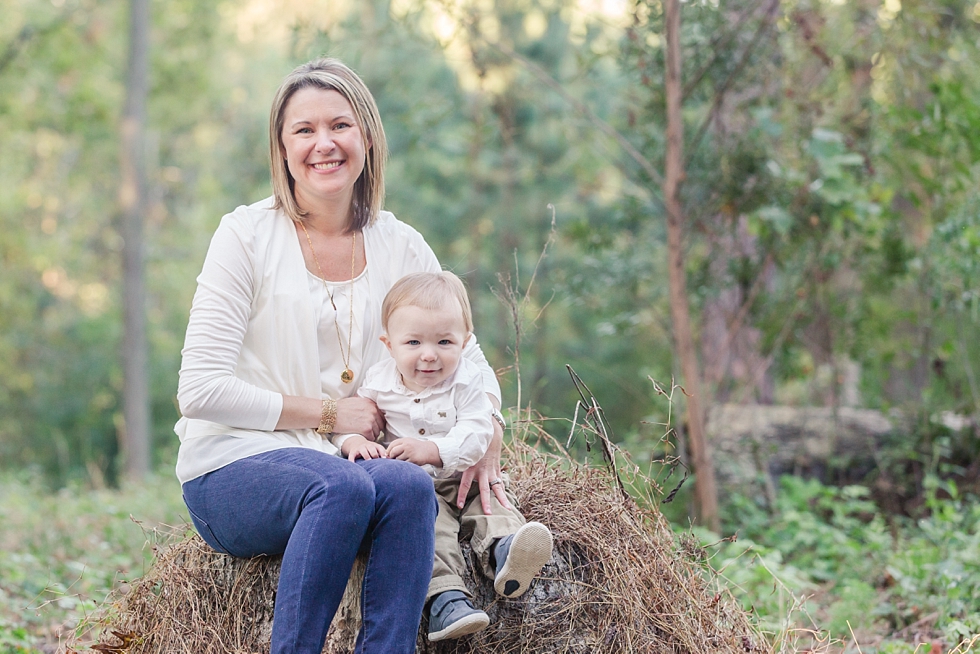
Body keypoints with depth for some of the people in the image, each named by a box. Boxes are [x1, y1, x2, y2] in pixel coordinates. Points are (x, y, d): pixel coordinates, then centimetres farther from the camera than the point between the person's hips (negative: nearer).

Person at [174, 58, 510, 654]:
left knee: (410, 486, -30)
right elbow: (200, 392, -10)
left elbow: (468, 360, 17)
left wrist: (487, 435, -4)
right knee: (344, 485, -35)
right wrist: (329, 414, -11)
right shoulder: (249, 236, -5)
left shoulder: (401, 248, 7)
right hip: (233, 468, -3)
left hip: (340, 471, 4)